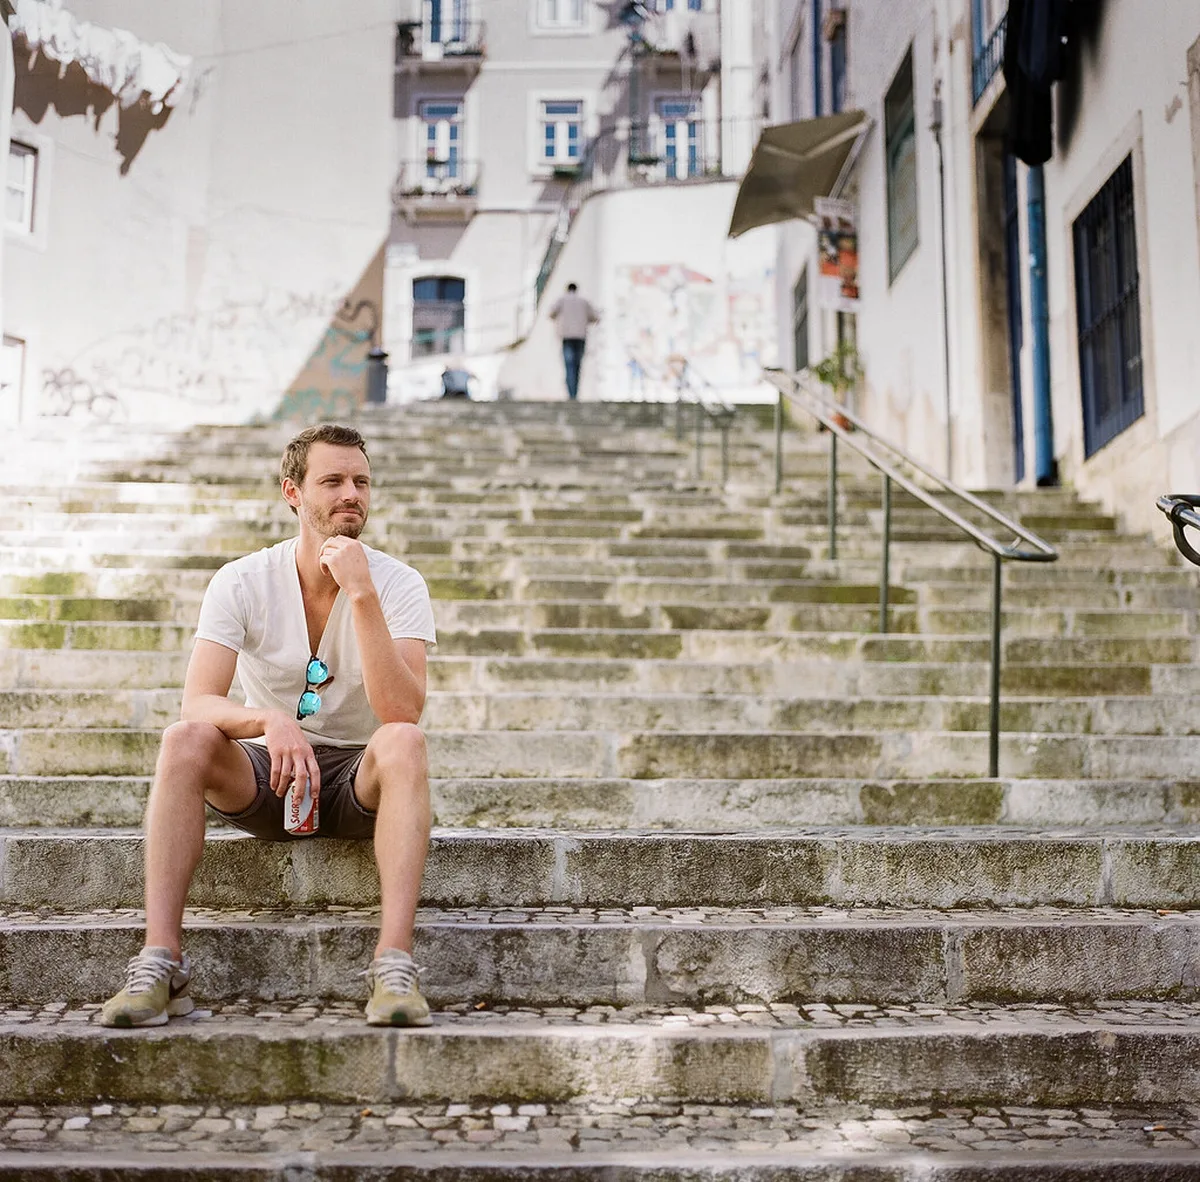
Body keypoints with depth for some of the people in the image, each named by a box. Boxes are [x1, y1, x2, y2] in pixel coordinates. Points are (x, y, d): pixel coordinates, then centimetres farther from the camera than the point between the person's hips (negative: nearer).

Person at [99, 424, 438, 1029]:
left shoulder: (398, 584, -9)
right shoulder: (242, 582, -7)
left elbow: (402, 711, -24)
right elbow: (197, 704, -18)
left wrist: (362, 594, -30)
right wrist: (270, 720, -39)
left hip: (359, 780, -1)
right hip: (266, 779, 1)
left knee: (402, 742, -34)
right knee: (185, 739, -28)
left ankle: (394, 965, -39)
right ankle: (159, 963, -28)